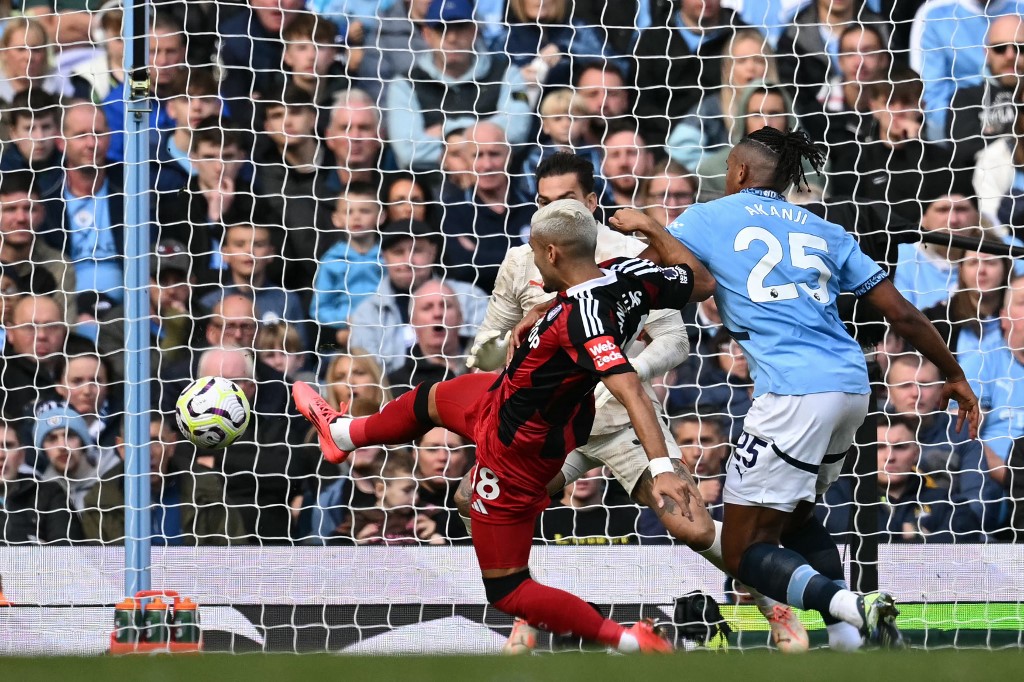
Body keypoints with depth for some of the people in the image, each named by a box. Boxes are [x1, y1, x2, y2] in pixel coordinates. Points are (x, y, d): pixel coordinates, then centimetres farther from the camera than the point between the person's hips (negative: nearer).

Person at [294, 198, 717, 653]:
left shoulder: (581, 319, -39)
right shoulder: (628, 274, -15)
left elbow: (628, 389, -48)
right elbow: (701, 283, 1)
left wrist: (662, 466, -57)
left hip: (518, 449, -10)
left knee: (506, 591, 2)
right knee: (429, 400, 36)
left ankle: (629, 643, -3)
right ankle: (341, 434, 67)